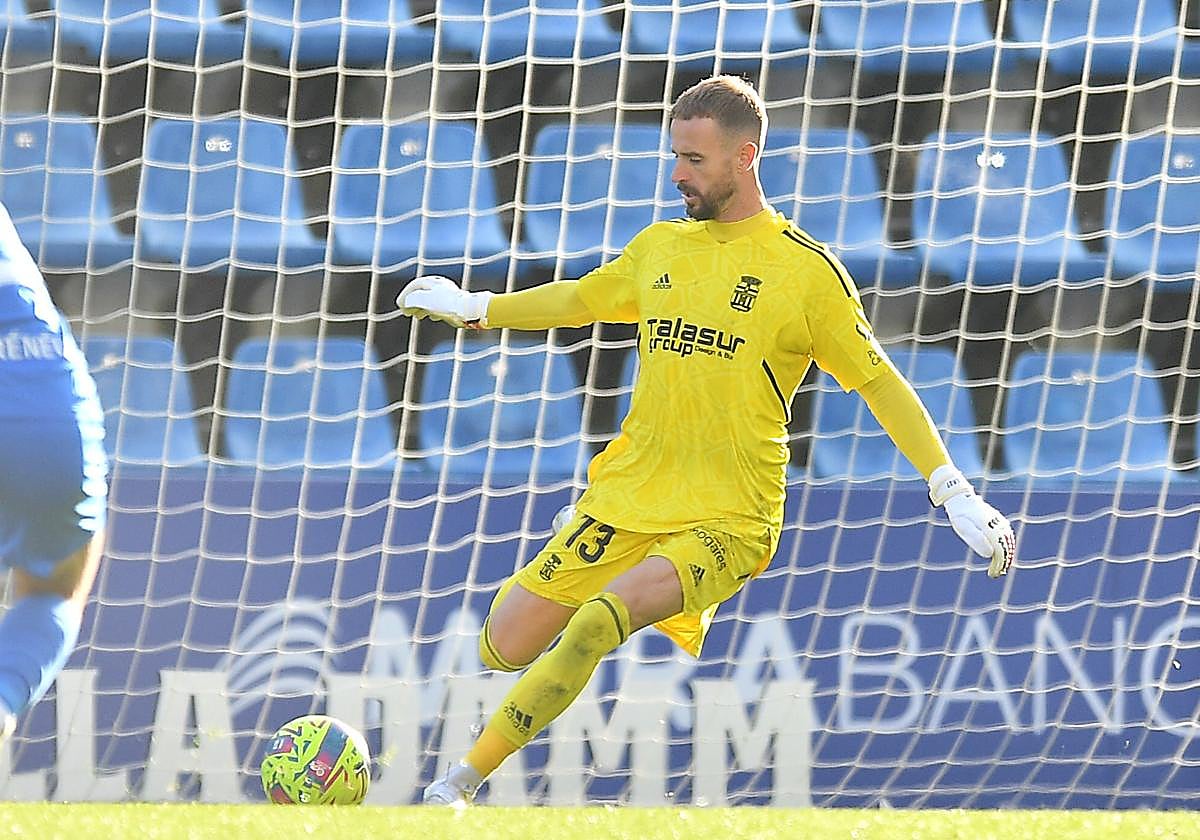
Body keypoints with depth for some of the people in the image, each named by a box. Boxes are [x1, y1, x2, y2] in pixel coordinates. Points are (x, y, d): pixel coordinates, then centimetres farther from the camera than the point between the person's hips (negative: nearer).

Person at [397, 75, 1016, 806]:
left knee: (602, 617, -31)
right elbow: (578, 300, 29)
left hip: (729, 519, -6)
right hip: (623, 499, 6)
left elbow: (877, 381, -2)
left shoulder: (806, 269, -5)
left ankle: (459, 784, -25)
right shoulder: (661, 247, 10)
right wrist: (474, 308, 27)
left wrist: (953, 491, -8)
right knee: (504, 649, 2)